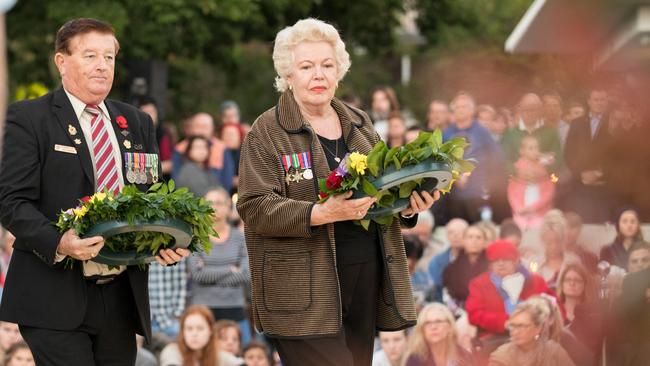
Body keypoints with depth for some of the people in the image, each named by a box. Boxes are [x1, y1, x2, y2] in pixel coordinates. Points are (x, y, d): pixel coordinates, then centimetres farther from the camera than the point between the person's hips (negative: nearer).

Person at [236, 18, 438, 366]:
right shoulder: (267, 132, -3)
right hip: (306, 291, -6)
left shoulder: (360, 124, 15)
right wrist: (322, 214, -24)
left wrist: (407, 205, -1)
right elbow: (255, 207, -12)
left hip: (365, 281, 6)